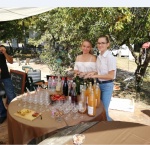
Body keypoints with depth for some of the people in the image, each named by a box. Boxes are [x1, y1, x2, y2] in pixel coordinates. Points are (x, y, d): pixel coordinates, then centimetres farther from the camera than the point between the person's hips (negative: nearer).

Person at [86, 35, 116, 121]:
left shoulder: (110, 57, -17)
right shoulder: (99, 57, 5)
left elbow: (111, 76, -19)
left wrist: (96, 76, -19)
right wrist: (94, 73, -3)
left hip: (107, 86, -7)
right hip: (99, 84, 7)